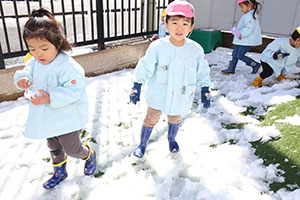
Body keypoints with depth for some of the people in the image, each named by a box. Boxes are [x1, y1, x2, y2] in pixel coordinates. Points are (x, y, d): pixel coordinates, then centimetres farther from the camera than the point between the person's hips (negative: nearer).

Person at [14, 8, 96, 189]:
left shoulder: (68, 66, -27)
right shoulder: (34, 62, -2)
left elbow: (73, 91, -30)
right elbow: (27, 73, 9)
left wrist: (50, 98, -40)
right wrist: (22, 79, -16)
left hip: (67, 119, -8)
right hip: (47, 119, 8)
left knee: (72, 149, 9)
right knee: (54, 148, 26)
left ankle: (89, 155, 43)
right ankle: (60, 172, 50)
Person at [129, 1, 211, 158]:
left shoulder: (196, 50, -12)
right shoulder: (157, 47, -18)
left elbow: (202, 73, 1)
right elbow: (145, 68, -12)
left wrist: (205, 91, 4)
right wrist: (136, 87, -12)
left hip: (181, 97, 2)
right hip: (158, 95, -2)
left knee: (175, 119, 25)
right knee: (150, 120, 13)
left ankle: (171, 139, 54)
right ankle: (142, 144, 36)